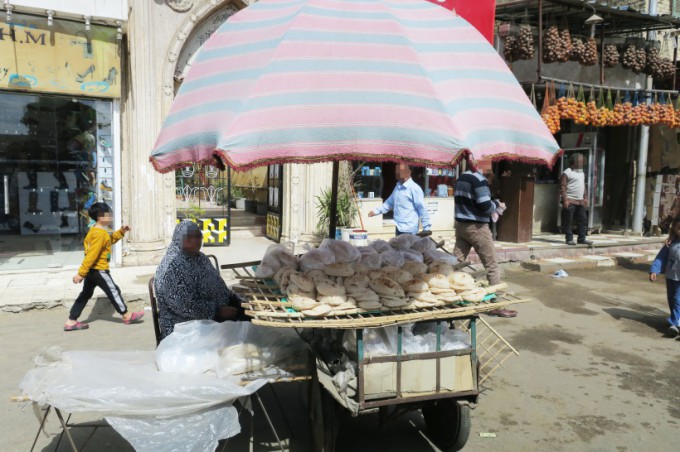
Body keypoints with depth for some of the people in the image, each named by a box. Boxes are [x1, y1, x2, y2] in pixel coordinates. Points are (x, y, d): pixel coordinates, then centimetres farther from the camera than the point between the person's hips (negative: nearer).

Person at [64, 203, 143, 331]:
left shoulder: (94, 230, 11)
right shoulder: (100, 234, -21)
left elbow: (109, 240, 28)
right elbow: (91, 255, -25)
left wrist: (121, 231, 18)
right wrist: (81, 273, -26)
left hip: (91, 270, 10)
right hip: (99, 270, -10)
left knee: (86, 294, 13)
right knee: (113, 291, 2)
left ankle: (71, 322, 15)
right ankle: (127, 316, 15)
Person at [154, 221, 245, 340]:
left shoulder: (200, 258, 7)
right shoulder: (172, 267, -20)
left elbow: (217, 284, 16)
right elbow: (185, 307, -25)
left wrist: (236, 300, 3)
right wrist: (218, 312, -22)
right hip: (185, 323, -9)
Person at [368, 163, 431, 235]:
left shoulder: (414, 188, -13)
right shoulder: (398, 186, 13)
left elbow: (422, 209, -13)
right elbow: (390, 202, 23)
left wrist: (427, 228, -13)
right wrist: (377, 211, 13)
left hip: (409, 230, -8)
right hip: (399, 228, 8)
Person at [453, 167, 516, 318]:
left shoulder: (461, 178, 10)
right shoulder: (479, 179, -15)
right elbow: (485, 206, -19)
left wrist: (493, 207, 14)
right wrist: (497, 205, 1)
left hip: (461, 225, 8)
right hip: (476, 227, -8)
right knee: (492, 267, 2)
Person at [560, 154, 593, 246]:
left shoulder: (582, 173, 19)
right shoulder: (567, 173, -6)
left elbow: (583, 186, 25)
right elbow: (563, 187, -12)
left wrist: (585, 198, 17)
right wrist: (565, 200, -19)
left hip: (580, 201, 8)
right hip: (570, 201, -8)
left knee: (583, 220, 6)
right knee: (568, 221, -3)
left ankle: (582, 239, 12)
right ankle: (569, 239, 4)